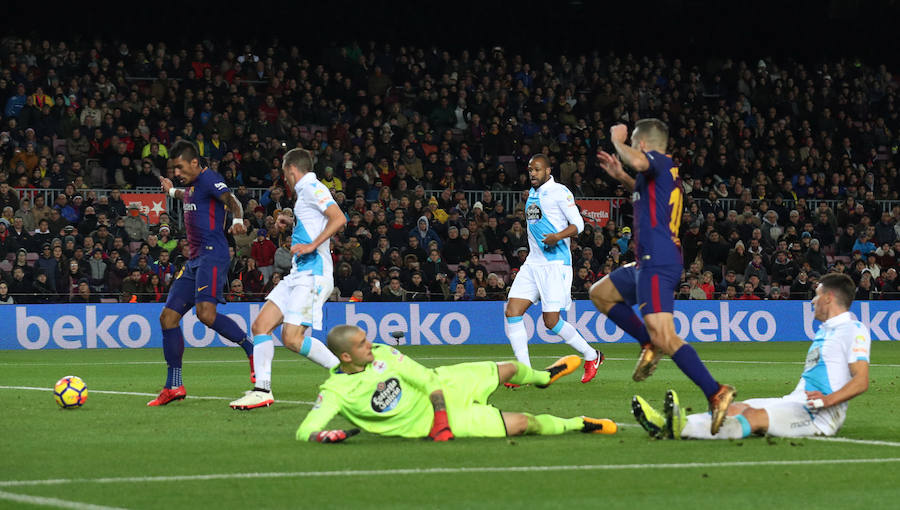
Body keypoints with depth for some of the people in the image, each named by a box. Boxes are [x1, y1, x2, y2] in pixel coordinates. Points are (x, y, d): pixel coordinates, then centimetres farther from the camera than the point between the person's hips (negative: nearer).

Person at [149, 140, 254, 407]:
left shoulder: (208, 179, -7)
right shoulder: (192, 185, 20)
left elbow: (231, 200, -22)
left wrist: (237, 219, -42)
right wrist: (173, 192, 58)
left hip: (212, 255, -10)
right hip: (194, 260, 10)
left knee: (206, 313, -29)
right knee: (168, 317, 5)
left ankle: (254, 351, -14)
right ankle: (173, 386, 10)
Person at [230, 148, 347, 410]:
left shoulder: (312, 187, -7)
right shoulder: (304, 192, 22)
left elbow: (339, 219, -19)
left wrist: (312, 245, -23)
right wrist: (292, 222, 35)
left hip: (312, 274, -10)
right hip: (297, 274, 10)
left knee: (292, 339, -17)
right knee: (260, 326, 2)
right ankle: (262, 390, -1)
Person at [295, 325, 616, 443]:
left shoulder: (382, 355, -11)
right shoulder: (335, 392, -26)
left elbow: (429, 379, -6)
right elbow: (304, 432, -32)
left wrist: (441, 417, -19)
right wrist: (324, 436, -54)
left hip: (441, 389, 5)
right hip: (430, 420, -5)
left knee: (509, 370, 20)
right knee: (522, 424, -11)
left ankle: (543, 377, 59)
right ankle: (577, 425, 17)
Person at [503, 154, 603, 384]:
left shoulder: (559, 192, -5)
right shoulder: (532, 194, 17)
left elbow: (578, 224, -10)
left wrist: (558, 236, -27)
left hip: (556, 263, -8)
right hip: (532, 262, 8)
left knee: (551, 321, -10)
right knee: (512, 312, -8)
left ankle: (591, 356, 13)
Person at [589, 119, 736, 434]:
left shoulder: (659, 161, -8)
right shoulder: (666, 171, 21)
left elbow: (638, 162, -33)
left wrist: (617, 140, -13)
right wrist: (620, 177, 35)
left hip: (658, 263, -10)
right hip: (650, 263, 10)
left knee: (664, 337, -19)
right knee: (600, 293, 25)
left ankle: (716, 393, -23)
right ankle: (649, 344, 16)